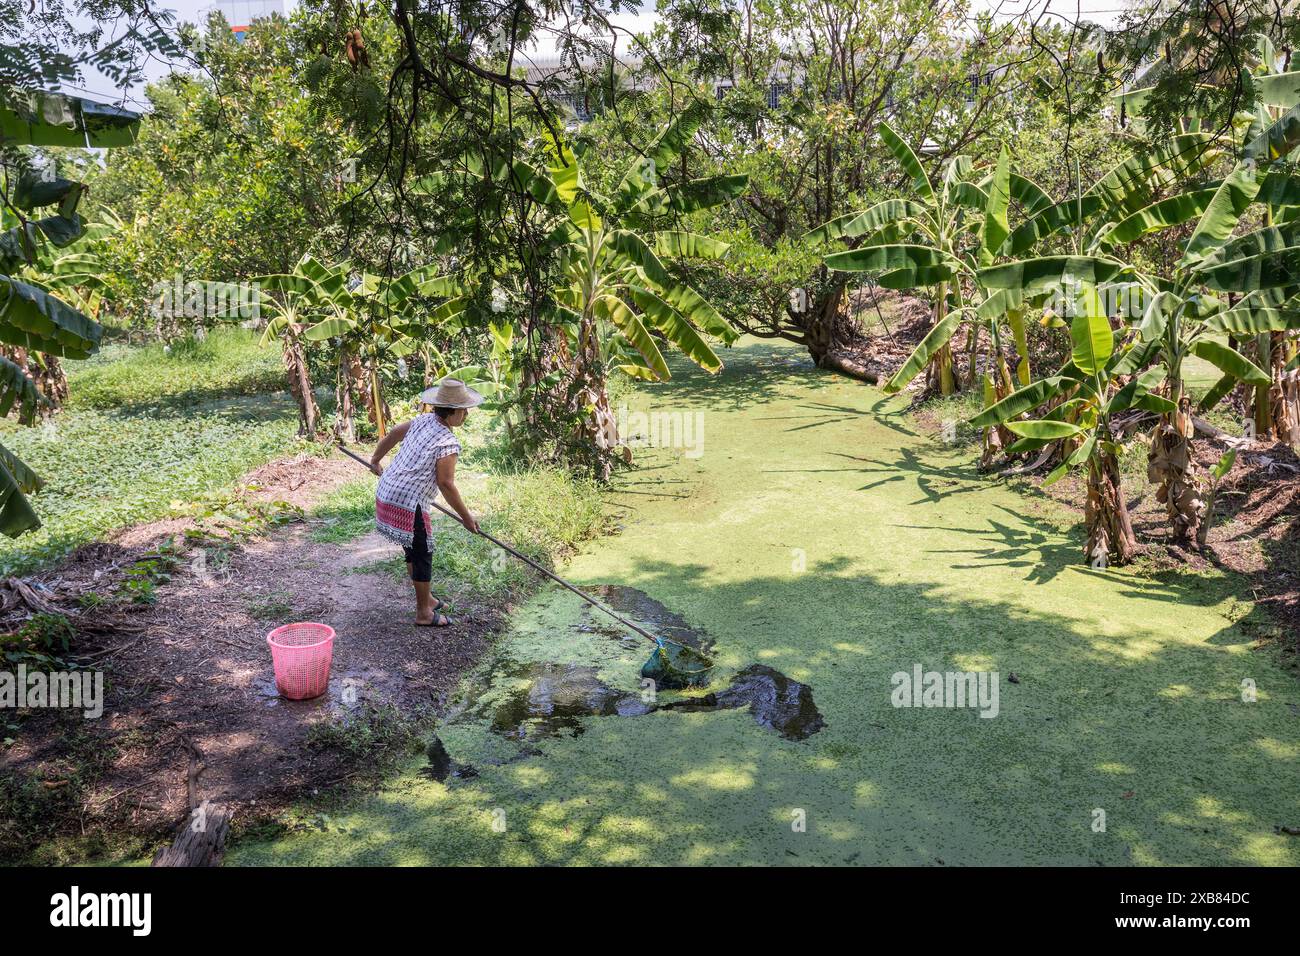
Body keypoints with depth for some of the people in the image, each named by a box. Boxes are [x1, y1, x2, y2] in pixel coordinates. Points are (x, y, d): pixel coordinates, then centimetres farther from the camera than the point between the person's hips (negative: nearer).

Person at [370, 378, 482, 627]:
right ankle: (424, 613, 16)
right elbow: (445, 484, -18)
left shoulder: (422, 421, 6)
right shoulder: (448, 443, -18)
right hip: (408, 506, -9)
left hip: (385, 494, 9)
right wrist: (466, 516, -8)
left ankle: (426, 598, 38)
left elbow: (393, 434, 20)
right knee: (422, 554, 5)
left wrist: (375, 460, 36)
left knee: (414, 549, 22)